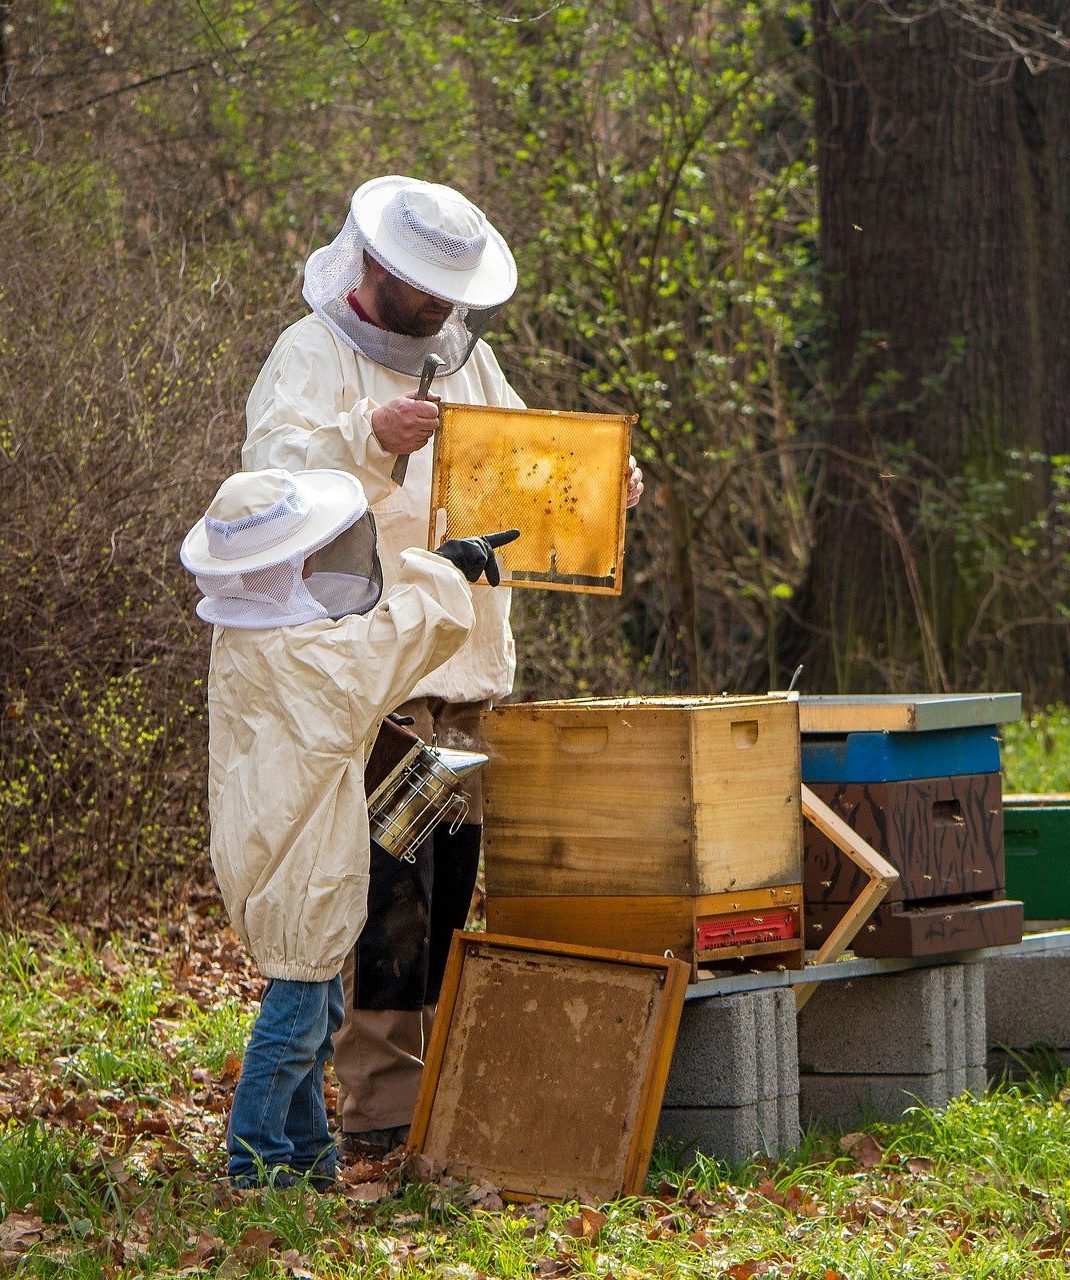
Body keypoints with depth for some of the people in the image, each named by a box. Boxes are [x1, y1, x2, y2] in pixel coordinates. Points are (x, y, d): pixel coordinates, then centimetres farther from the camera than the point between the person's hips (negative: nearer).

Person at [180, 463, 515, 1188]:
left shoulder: (240, 640, 7)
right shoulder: (308, 653, -22)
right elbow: (427, 623, -18)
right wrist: (445, 569, 0)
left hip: (268, 851, 10)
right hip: (300, 864, -10)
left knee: (313, 1012, 18)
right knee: (297, 1013, -2)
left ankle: (306, 1151, 26)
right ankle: (256, 1162, 3)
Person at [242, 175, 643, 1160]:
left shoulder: (466, 355, 20)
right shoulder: (314, 354, -3)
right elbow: (274, 466, -18)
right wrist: (369, 436, -35)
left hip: (471, 669, 8)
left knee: (452, 880, 11)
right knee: (388, 886, -11)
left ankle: (437, 1081, 19)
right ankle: (382, 1106, -8)